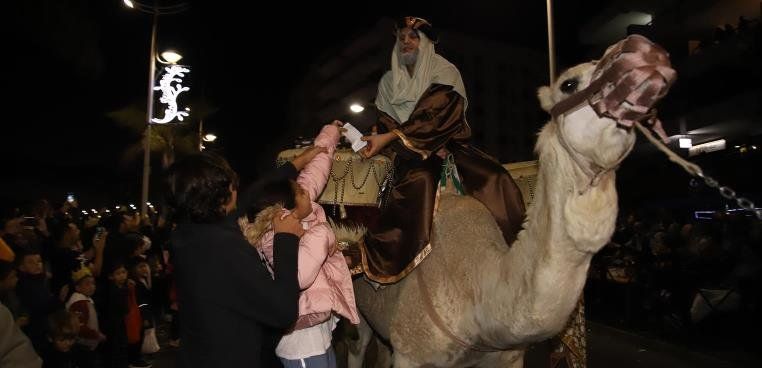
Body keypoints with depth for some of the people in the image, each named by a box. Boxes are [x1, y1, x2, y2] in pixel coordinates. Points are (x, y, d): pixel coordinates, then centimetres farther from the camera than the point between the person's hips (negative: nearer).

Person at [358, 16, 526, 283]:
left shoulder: (445, 72, 4)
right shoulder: (389, 81, 15)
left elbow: (437, 118, -12)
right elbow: (385, 123, 5)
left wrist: (390, 138, -22)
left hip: (449, 144, 0)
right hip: (409, 151, 0)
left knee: (497, 179, -25)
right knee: (421, 179, -36)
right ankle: (393, 261, -37)